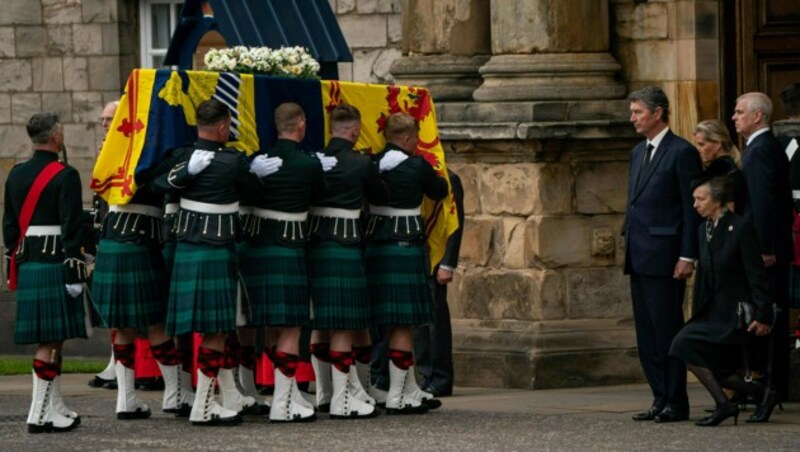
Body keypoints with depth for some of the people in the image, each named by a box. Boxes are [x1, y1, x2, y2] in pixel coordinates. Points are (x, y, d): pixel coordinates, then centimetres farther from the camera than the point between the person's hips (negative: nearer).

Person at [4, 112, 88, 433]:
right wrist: (74, 272, -13)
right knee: (51, 339, -6)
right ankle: (40, 414, -8)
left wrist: (13, 268, 21)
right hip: (55, 265, -7)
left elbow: (9, 225, 15)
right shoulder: (65, 176, -11)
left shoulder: (15, 175, 11)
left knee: (50, 338, 14)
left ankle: (55, 408, 20)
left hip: (26, 265, 7)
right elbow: (71, 229, -15)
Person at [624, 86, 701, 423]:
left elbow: (692, 208, -10)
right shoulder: (638, 153, 18)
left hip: (664, 256, -9)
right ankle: (661, 399, 13)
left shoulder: (682, 153, -8)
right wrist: (629, 248, 16)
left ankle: (676, 403, -2)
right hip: (639, 257, 9)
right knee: (647, 334, 8)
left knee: (667, 330, -6)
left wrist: (687, 256, -15)